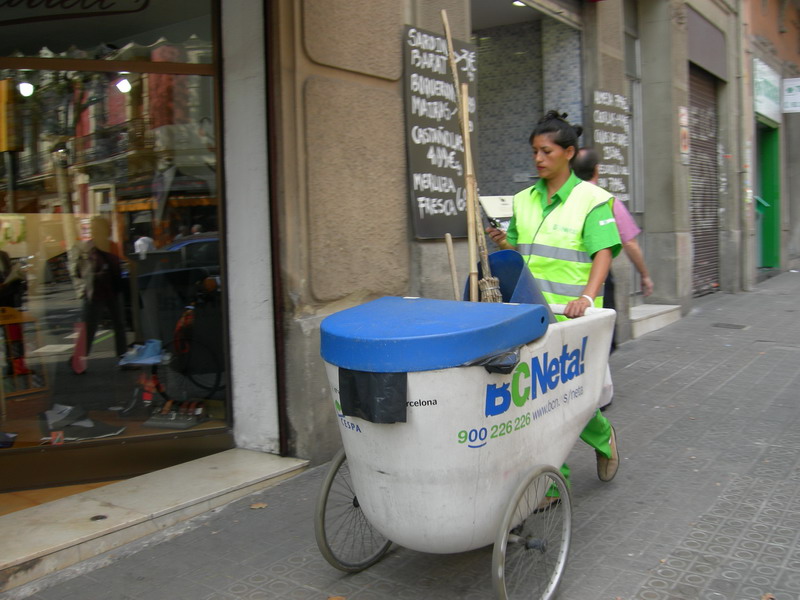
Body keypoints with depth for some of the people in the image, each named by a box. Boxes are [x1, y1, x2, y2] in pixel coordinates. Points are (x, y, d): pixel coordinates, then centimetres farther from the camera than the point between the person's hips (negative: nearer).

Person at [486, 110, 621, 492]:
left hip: (570, 316, -5)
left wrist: (587, 296, -28)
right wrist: (503, 243, -3)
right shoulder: (523, 201, 13)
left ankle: (603, 439, 32)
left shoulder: (591, 199, -3)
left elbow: (603, 253, -12)